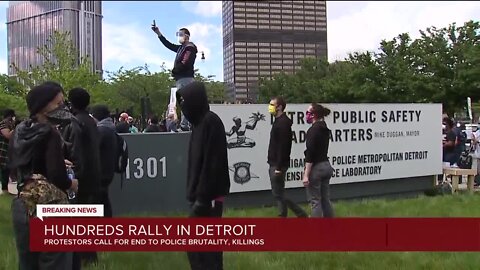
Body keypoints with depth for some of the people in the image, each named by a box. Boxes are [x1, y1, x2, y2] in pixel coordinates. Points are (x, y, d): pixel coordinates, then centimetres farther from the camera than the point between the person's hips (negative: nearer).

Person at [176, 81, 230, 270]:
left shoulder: (211, 122, -15)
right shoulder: (200, 122, 13)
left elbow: (212, 164, -20)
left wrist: (202, 197, -21)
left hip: (208, 197, -9)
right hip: (202, 195, 9)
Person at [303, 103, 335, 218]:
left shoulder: (313, 130, -14)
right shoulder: (325, 130, 12)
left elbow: (310, 153, -19)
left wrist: (306, 174, -19)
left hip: (316, 167, -9)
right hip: (326, 166, 9)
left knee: (315, 201, -2)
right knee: (325, 199, 13)